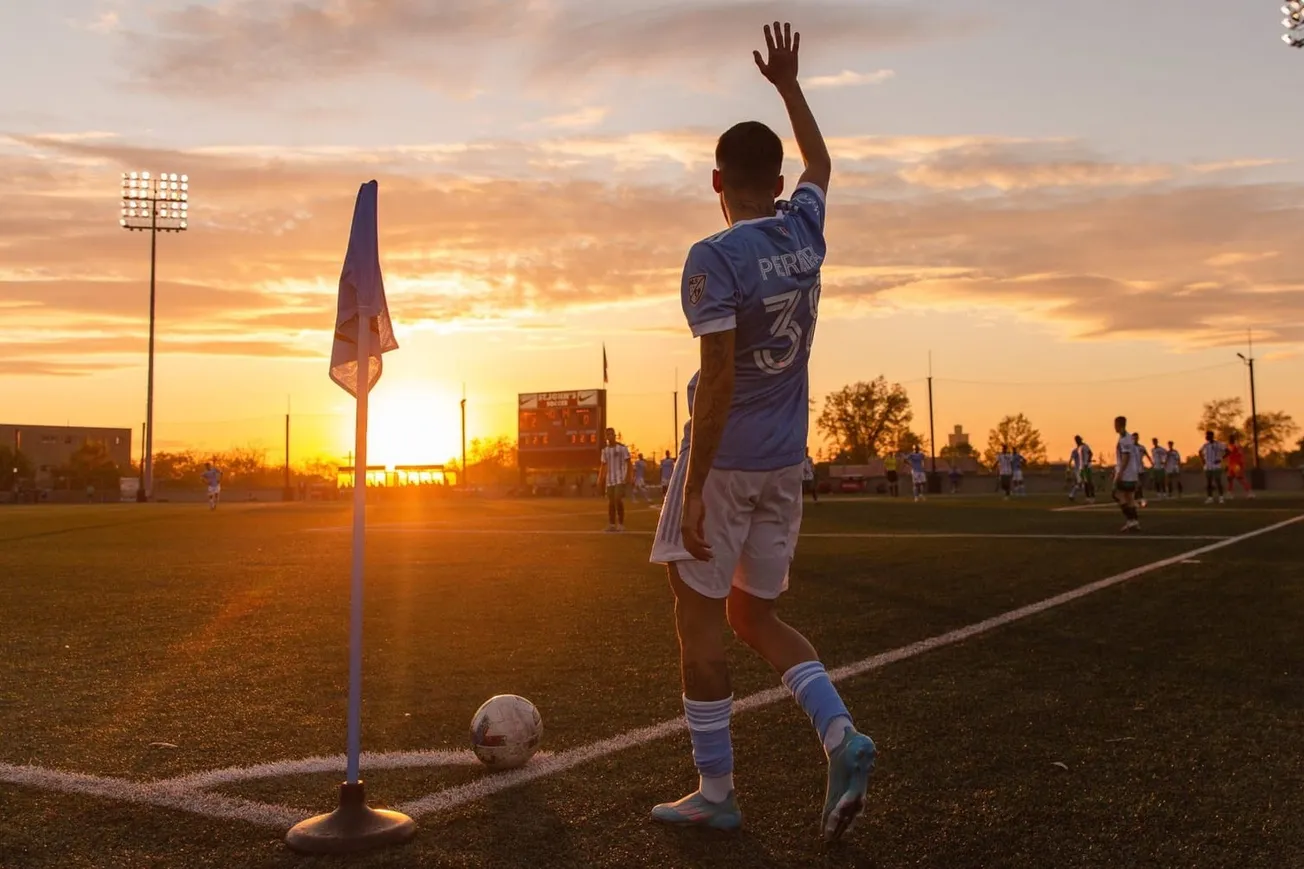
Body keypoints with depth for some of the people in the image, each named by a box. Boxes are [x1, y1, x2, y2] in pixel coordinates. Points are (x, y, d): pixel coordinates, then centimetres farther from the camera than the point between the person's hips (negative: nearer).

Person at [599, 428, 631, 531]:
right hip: (609, 480, 5)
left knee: (618, 500, -14)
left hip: (620, 479, -5)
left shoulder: (622, 447, -4)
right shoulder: (605, 450, 10)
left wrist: (628, 477, -14)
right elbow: (603, 465, 14)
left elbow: (628, 463, -5)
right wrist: (600, 479, 5)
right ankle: (612, 525, 12)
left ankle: (621, 524, -5)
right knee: (611, 502, 5)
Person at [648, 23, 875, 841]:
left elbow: (718, 382, -20)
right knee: (755, 616, 17)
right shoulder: (805, 232, 5)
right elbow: (821, 163, 28)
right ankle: (843, 736, 1)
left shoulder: (712, 259, -14)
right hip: (787, 464, 7)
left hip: (726, 462, -7)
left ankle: (716, 792, 13)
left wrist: (694, 488, -17)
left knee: (699, 618, 5)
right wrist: (789, 83, 37)